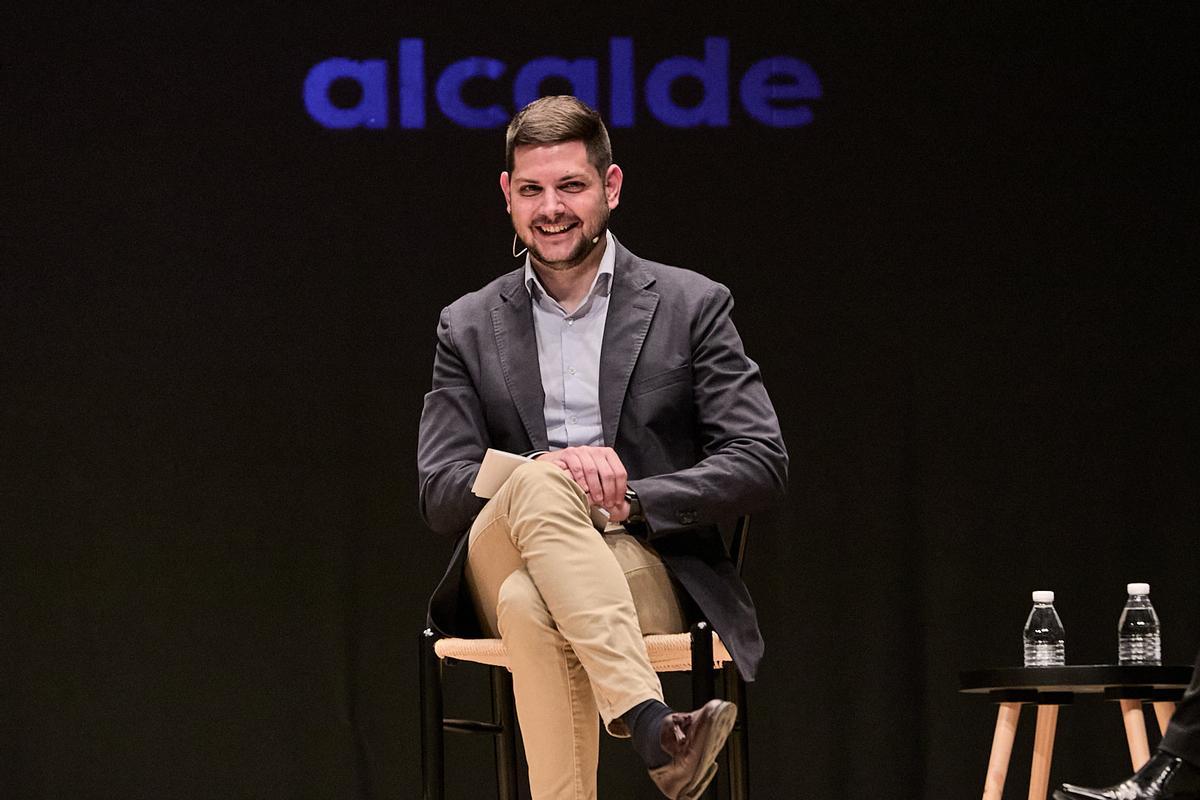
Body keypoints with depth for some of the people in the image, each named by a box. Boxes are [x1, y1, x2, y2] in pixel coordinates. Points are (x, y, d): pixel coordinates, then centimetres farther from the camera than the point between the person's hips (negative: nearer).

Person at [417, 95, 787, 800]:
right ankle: (648, 718, -53)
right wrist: (545, 471, -15)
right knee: (537, 487, -37)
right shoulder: (469, 327, 16)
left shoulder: (692, 306, 10)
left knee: (531, 606, -37)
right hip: (503, 572, 1)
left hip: (646, 571, -1)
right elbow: (440, 494, 6)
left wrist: (629, 502, -13)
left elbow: (763, 462, 2)